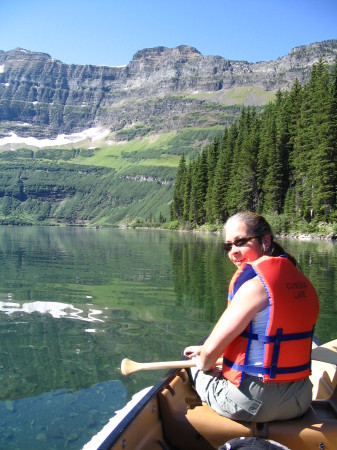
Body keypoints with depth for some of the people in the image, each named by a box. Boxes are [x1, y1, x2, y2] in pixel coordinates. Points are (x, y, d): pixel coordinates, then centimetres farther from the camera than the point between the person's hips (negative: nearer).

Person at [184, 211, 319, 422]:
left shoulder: (255, 284, -22)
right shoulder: (302, 281, 4)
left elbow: (212, 350, -18)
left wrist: (203, 364, 6)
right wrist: (205, 351, 18)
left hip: (252, 404, -8)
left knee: (198, 371, 18)